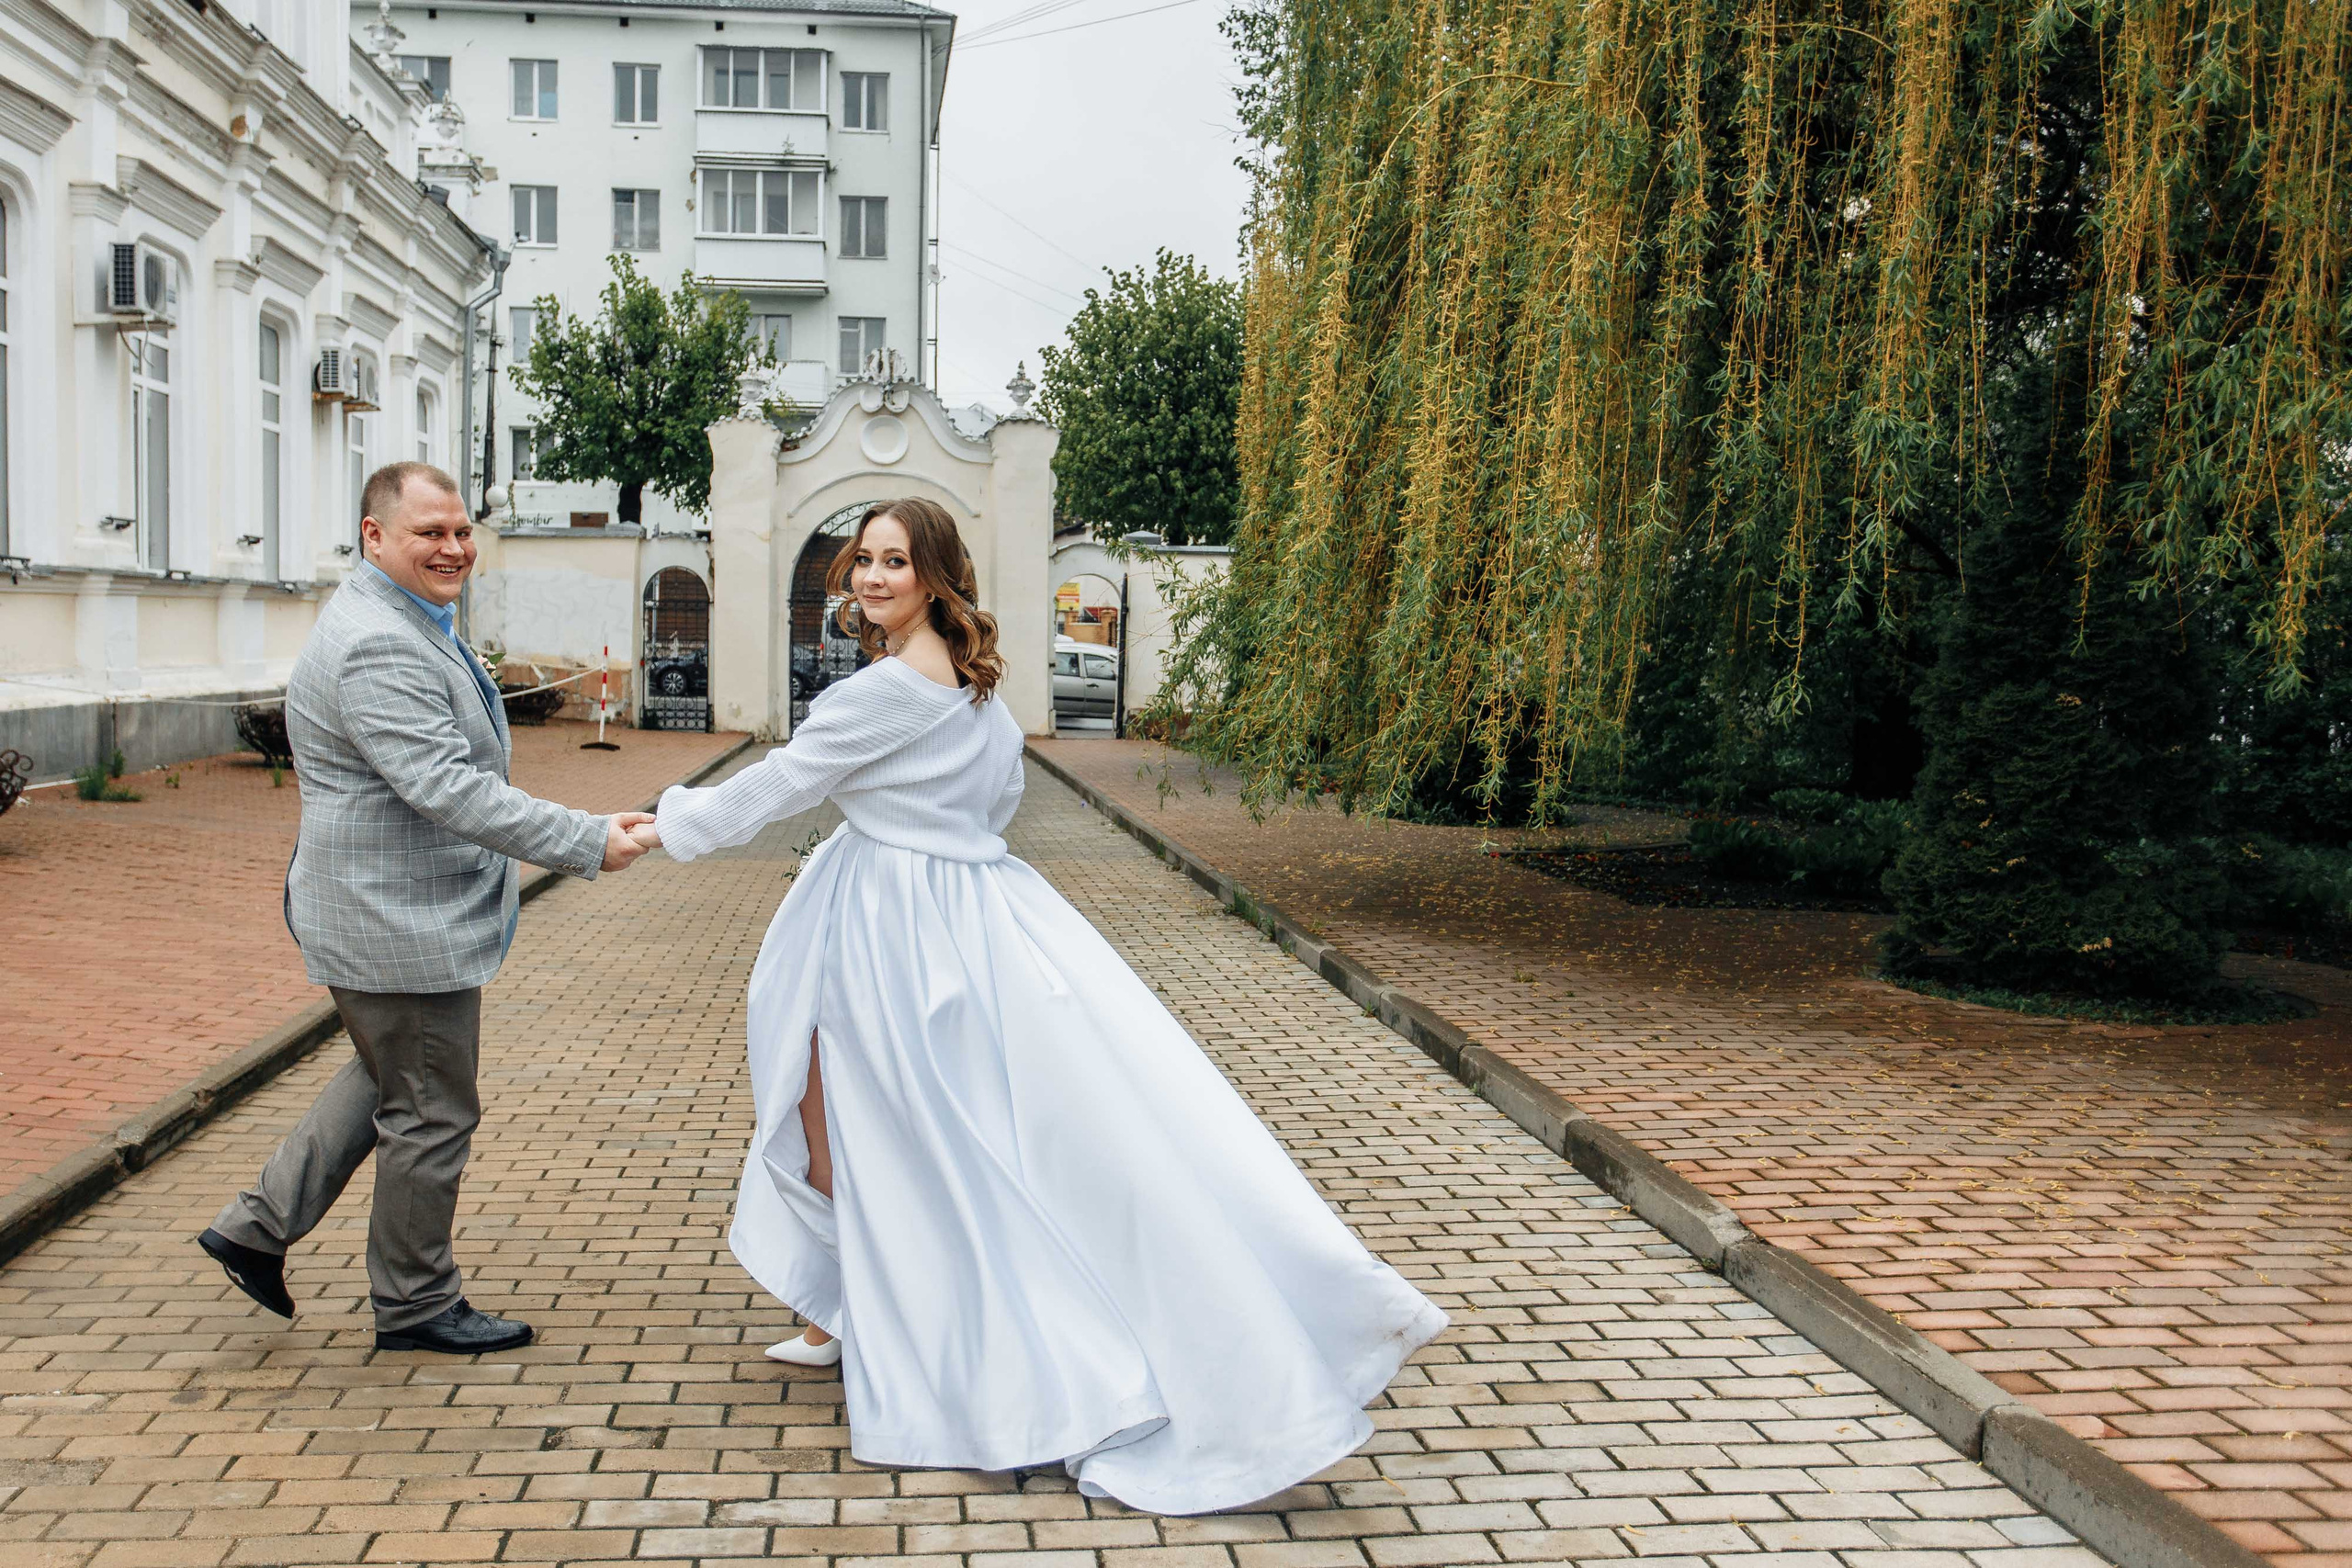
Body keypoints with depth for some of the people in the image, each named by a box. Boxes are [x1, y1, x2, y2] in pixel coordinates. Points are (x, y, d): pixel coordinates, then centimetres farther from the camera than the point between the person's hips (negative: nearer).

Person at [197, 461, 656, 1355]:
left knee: (391, 1078, 26)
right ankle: (415, 1305, 21)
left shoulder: (409, 624, 12)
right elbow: (449, 790, -33)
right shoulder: (377, 648, -24)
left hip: (403, 911, 11)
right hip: (398, 926, -11)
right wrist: (589, 843, -33)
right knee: (430, 1114, 4)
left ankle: (258, 1226, 32)